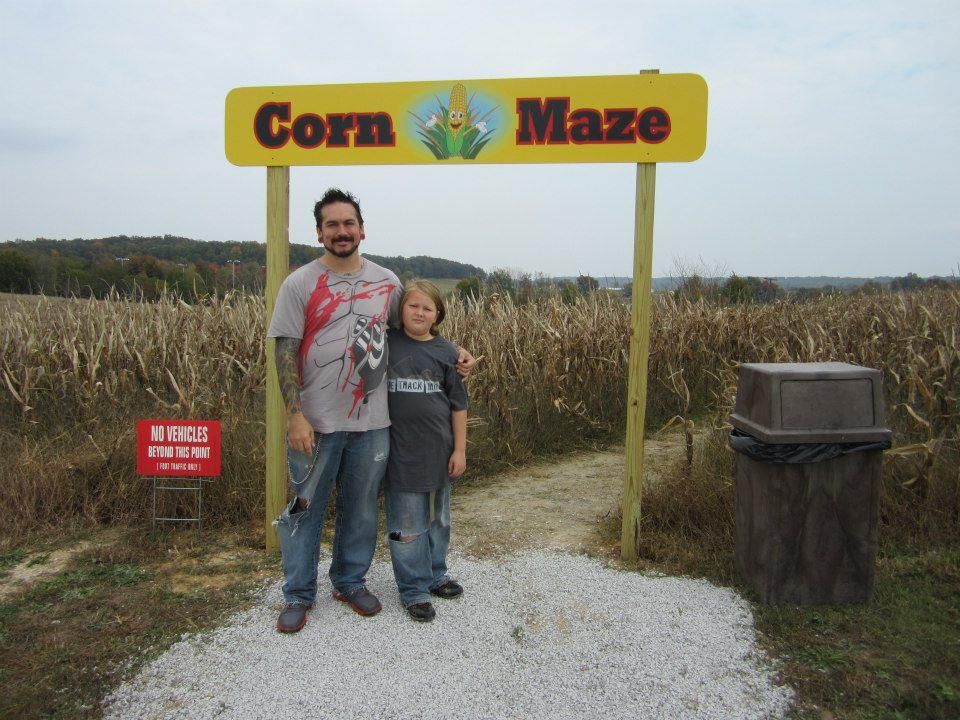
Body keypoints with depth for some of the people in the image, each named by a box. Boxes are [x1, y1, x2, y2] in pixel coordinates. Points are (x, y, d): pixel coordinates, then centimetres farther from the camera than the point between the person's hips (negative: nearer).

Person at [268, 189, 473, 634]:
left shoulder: (387, 282, 5)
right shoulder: (300, 284, -5)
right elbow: (285, 353, -8)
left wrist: (453, 353, 6)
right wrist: (295, 416, -15)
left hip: (371, 423, 3)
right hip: (315, 423, -3)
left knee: (361, 508, 15)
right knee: (306, 509, 10)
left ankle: (351, 582, 35)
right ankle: (298, 594, 27)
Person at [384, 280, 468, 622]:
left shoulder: (445, 351, 0)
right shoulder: (385, 344, -4)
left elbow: (458, 404, 3)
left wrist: (460, 449, 0)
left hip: (438, 449, 2)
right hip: (400, 450, -2)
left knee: (438, 519, 17)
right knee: (407, 525, 4)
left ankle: (435, 575, 37)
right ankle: (414, 589, 19)